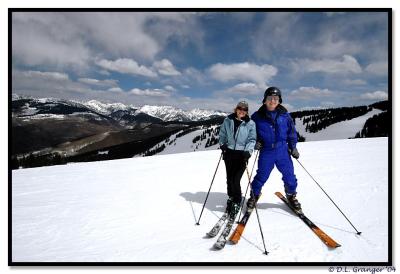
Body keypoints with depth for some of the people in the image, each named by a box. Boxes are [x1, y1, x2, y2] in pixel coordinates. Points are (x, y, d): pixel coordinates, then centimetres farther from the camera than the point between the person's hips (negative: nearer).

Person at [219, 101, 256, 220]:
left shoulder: (250, 124, -1)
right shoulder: (228, 120, 5)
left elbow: (252, 139, -1)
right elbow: (222, 134, 15)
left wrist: (248, 151, -15)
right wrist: (222, 144, 0)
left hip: (242, 154, -3)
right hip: (229, 152, 3)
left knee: (235, 179, -8)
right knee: (229, 178, 8)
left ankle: (236, 202, 13)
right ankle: (231, 198, 31)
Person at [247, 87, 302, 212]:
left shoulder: (284, 115, 2)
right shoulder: (257, 116, -3)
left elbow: (292, 132, 11)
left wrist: (293, 147, 9)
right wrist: (255, 141, -6)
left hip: (282, 151, 2)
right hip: (266, 151, -1)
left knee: (289, 175, 7)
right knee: (261, 176, 5)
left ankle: (291, 195, 34)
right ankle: (254, 195, 29)